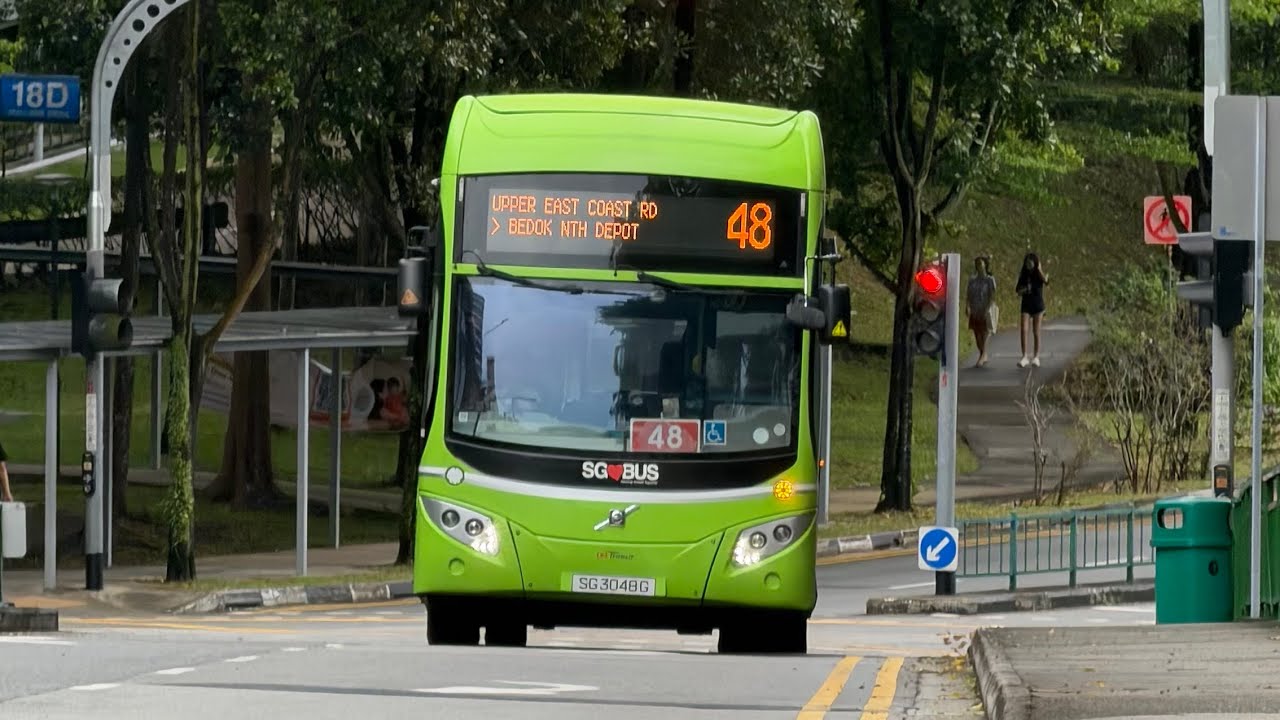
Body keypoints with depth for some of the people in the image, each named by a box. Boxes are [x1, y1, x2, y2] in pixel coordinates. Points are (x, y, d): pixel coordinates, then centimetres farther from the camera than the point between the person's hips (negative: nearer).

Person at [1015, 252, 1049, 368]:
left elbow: (1046, 281, -25)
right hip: (1026, 305, 2)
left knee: (1036, 331, 2)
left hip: (1038, 305, -2)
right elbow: (1017, 290, 9)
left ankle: (1036, 357, 12)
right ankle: (1024, 357, -14)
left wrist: (1039, 268, -17)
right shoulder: (1023, 275, 5)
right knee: (1023, 330, -14)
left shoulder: (1039, 274, -2)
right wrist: (1022, 290, -14)